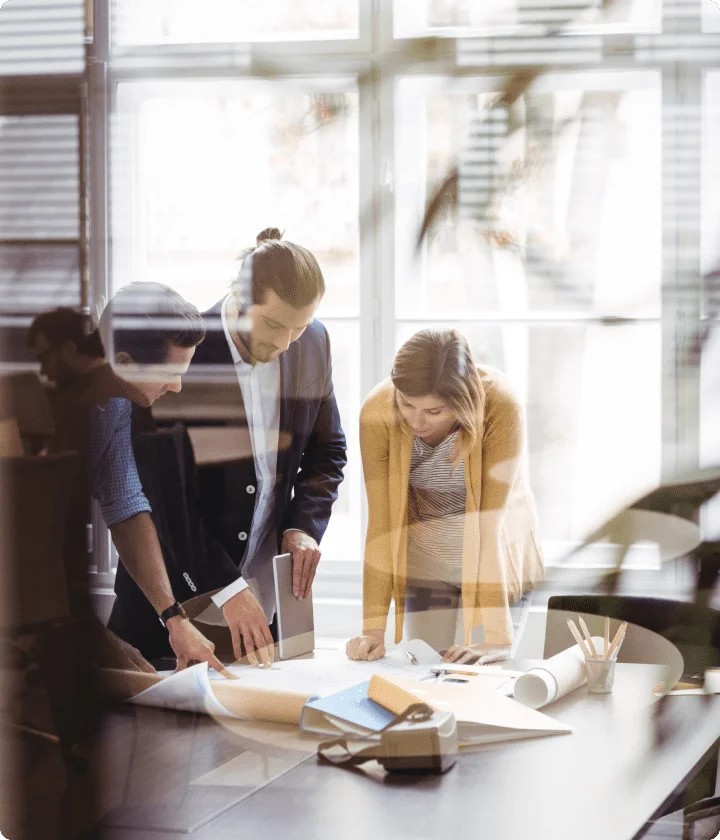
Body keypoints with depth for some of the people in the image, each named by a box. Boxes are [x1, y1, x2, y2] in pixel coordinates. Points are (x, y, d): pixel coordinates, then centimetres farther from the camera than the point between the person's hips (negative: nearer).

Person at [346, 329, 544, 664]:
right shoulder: (377, 411, -24)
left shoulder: (499, 407, -30)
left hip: (494, 557, -2)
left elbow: (492, 520, -31)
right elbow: (381, 521, -23)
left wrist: (496, 636, -34)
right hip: (422, 557, 2)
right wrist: (373, 628, -29)